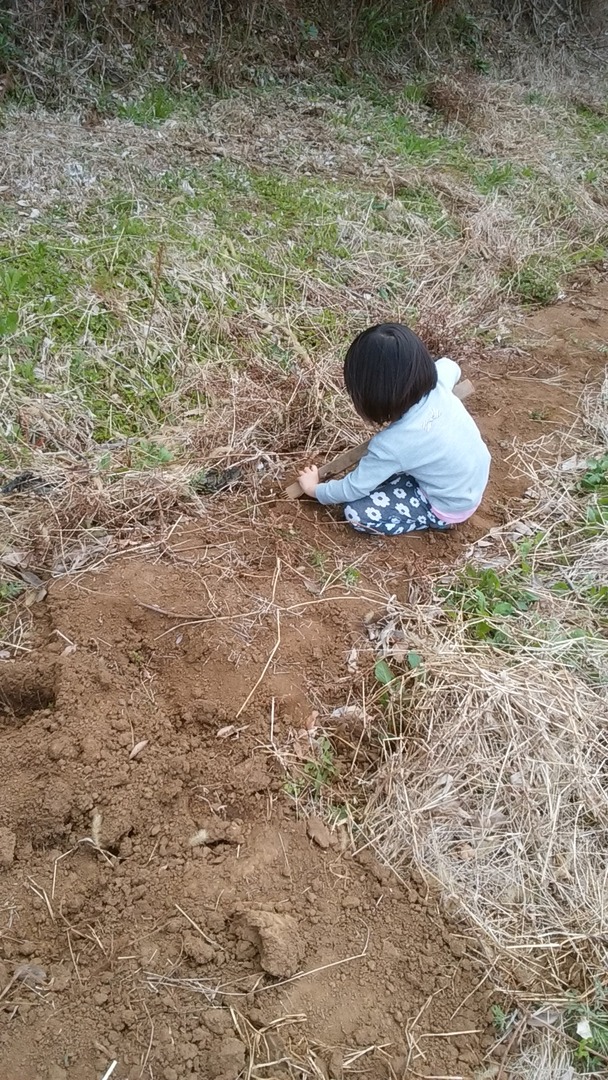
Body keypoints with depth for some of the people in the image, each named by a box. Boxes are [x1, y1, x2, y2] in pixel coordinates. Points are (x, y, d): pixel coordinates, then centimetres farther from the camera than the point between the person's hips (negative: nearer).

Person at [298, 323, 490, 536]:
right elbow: (450, 365, 9)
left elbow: (353, 488, -17)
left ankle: (438, 518, 2)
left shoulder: (391, 445, -33)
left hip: (450, 508, -7)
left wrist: (315, 490, 1)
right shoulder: (438, 380, -19)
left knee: (356, 512, -10)